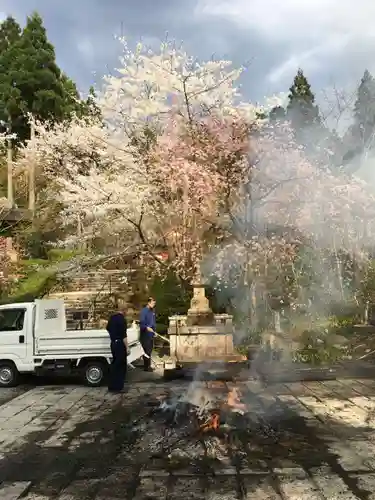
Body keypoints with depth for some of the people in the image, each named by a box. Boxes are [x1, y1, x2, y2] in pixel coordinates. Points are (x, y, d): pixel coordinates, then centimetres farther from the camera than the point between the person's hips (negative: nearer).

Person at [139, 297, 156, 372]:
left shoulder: (152, 311, 11)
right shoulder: (144, 311, -15)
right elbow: (141, 323, -21)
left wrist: (154, 330, 16)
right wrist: (147, 328, -37)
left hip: (151, 334, 8)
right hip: (145, 334, -8)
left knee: (150, 350, 15)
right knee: (146, 351, -6)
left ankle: (148, 365, 24)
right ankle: (146, 366, 1)